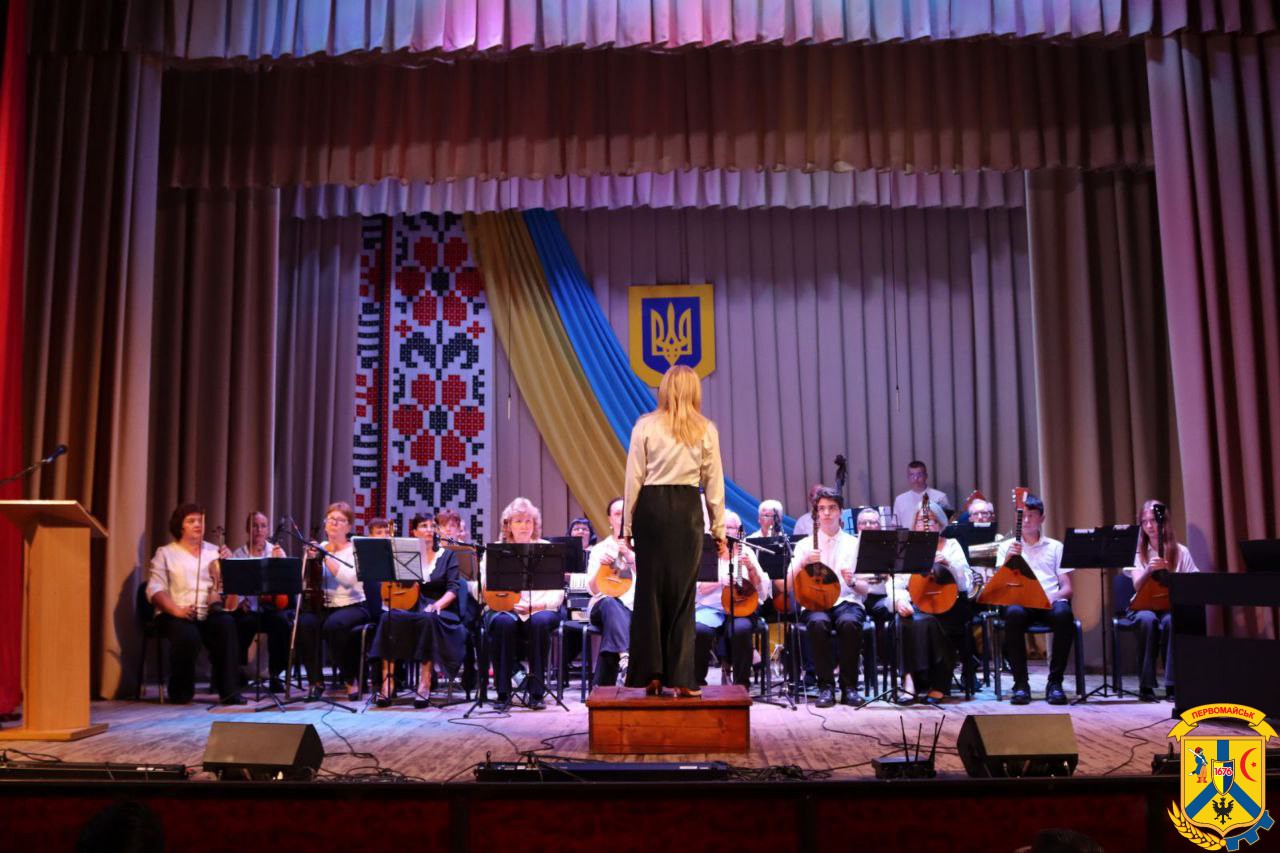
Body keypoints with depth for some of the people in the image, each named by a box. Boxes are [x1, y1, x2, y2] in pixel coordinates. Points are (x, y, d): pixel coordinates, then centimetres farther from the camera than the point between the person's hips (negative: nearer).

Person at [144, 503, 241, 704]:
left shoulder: (214, 551, 19)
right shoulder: (165, 553, 11)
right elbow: (155, 589, -2)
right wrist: (177, 610, -19)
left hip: (210, 613, 2)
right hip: (176, 616, -2)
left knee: (226, 624, -31)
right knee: (188, 635, -34)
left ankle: (229, 690, -27)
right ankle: (181, 692, -9)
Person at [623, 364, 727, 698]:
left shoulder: (645, 426, 0)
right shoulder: (706, 430, 4)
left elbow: (634, 479, -1)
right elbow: (714, 483, 5)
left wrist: (627, 525, 6)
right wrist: (719, 529, 11)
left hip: (651, 507, 0)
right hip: (688, 509, 1)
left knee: (650, 590, 7)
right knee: (683, 593, 5)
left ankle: (651, 674, 11)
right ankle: (681, 679, 7)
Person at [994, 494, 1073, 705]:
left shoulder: (1055, 547, 19)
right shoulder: (1007, 546, 18)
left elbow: (1067, 587, 12)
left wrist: (1053, 597, -11)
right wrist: (1008, 559, -11)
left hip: (1050, 602, 1)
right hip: (1020, 601, -1)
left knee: (1063, 613, -36)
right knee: (1013, 613, -38)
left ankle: (1055, 682, -23)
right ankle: (1020, 683, -28)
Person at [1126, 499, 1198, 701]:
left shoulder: (1180, 552, 3)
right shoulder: (1137, 550, 3)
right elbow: (1137, 586, -8)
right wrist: (1149, 570, -29)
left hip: (1171, 606, 0)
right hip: (1144, 605, 0)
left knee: (1170, 621, -36)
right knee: (1148, 620, -36)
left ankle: (1172, 685, -28)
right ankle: (1146, 685, -29)